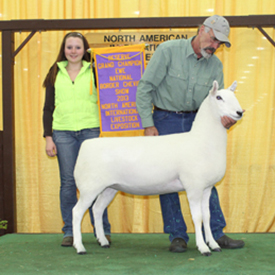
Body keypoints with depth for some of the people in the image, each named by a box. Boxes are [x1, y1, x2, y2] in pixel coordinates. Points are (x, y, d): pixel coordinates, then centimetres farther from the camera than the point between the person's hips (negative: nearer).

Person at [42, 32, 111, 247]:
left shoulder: (93, 71, 8)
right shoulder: (55, 74, 11)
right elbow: (48, 108, 11)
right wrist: (48, 137, 4)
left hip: (90, 131, -1)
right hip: (63, 132, 1)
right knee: (68, 182, 2)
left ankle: (103, 231, 10)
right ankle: (69, 231, 11)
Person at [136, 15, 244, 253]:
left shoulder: (215, 65, -1)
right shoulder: (168, 50, -14)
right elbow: (145, 88, -12)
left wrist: (223, 118, -23)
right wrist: (148, 125, -15)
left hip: (195, 121, 4)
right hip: (165, 120, -3)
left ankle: (217, 233, 9)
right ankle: (177, 236, 7)